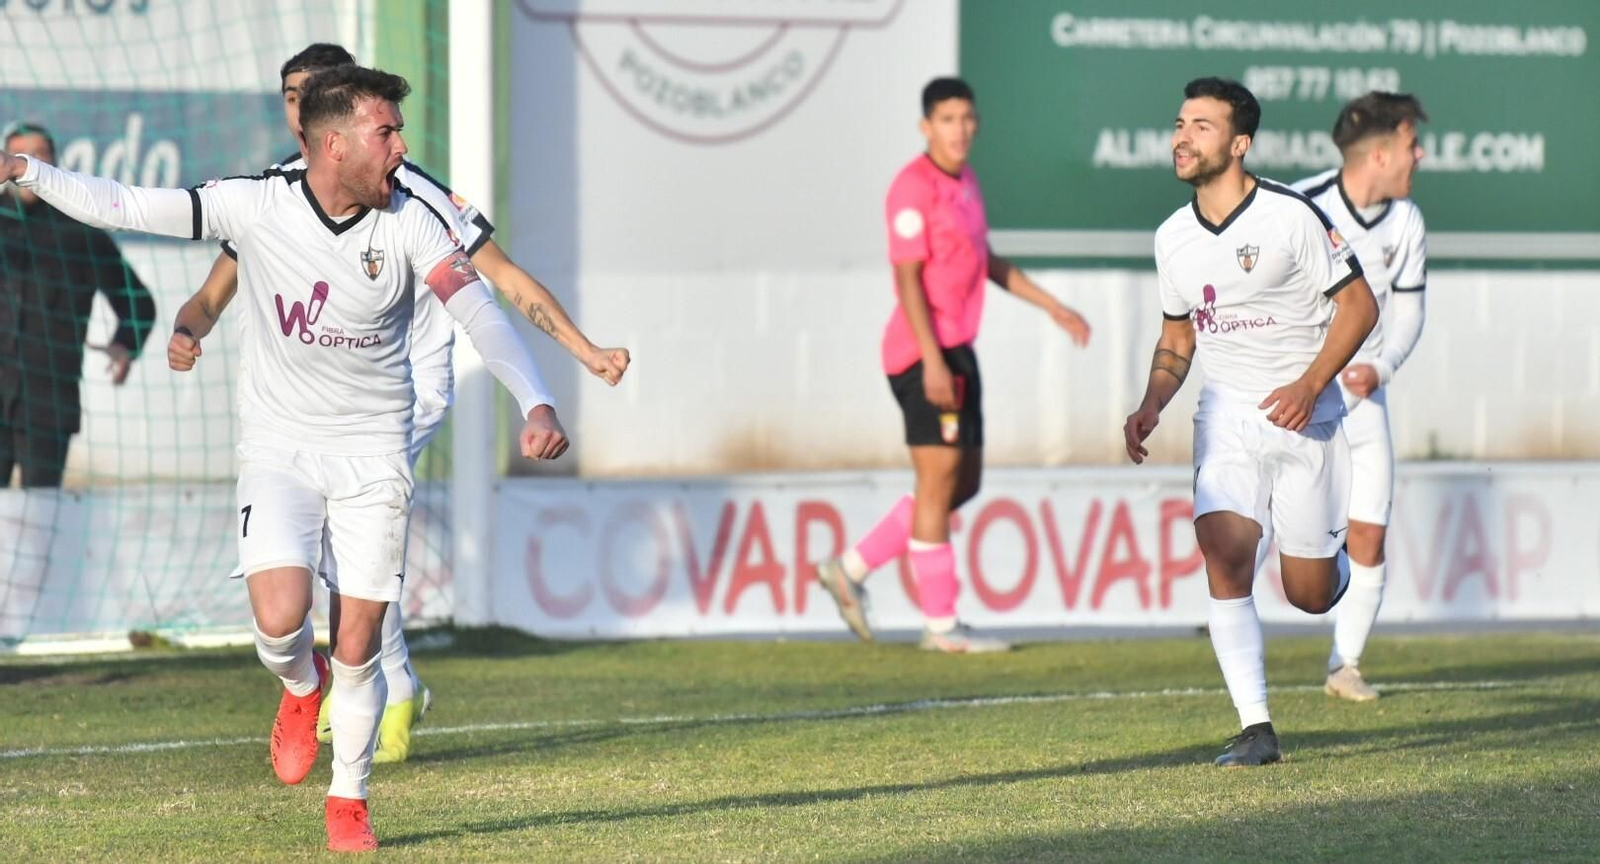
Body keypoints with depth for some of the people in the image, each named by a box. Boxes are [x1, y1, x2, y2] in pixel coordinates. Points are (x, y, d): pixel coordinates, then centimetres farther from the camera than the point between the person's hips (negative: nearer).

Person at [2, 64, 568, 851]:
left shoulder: (408, 223, -11)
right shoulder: (254, 206, -11)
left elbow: (477, 310, -20)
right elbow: (124, 207, -9)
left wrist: (534, 402, -36)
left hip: (372, 453, 0)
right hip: (278, 451, 0)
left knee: (357, 651, -1)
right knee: (279, 620, -18)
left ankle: (348, 801, 22)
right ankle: (301, 688, 20)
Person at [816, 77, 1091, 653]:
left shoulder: (964, 182, 15)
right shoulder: (914, 188, -13)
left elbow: (986, 261, 27)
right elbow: (908, 277, -18)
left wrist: (1052, 307, 27)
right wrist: (933, 361, -24)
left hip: (956, 352, 10)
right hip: (925, 352, -10)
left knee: (964, 483, 12)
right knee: (939, 481, -6)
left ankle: (851, 569, 18)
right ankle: (941, 625, -1)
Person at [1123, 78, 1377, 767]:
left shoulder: (1291, 217, -12)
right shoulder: (1173, 238, 5)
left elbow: (1358, 304, -8)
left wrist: (1311, 383, -20)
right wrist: (1152, 405, 1)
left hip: (1302, 416, -3)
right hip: (1226, 415, 3)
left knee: (1310, 594, 3)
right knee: (1223, 555, -19)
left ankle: (1339, 559, 42)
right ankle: (1256, 730, -16)